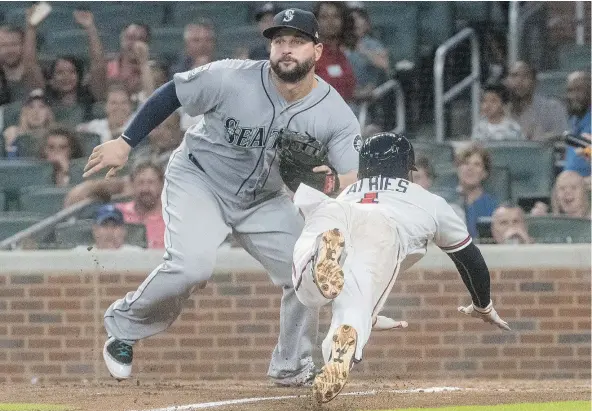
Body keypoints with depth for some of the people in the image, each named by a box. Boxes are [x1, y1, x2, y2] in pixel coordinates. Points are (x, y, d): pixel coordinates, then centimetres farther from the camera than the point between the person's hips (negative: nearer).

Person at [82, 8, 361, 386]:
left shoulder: (336, 115, -19)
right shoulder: (231, 79, -26)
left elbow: (353, 182, -22)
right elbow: (171, 93, -11)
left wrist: (334, 182, -45)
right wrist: (125, 143, -10)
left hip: (265, 199, 4)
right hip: (199, 180, -4)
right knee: (191, 265, -27)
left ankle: (292, 368, 15)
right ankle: (124, 329, -2)